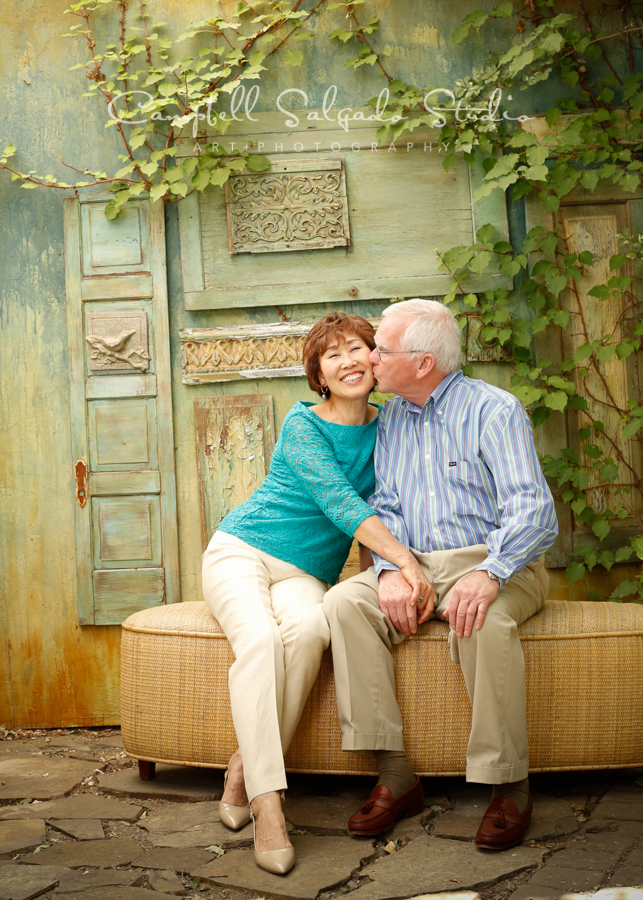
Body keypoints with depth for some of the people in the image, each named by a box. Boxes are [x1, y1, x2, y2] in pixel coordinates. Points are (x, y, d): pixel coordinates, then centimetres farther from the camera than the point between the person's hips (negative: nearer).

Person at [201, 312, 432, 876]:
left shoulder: (385, 428, 7)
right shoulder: (302, 425, -7)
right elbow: (339, 501, -21)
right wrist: (405, 559, -32)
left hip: (306, 574, 3)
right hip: (241, 551, -3)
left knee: (309, 630, -35)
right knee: (259, 638, -35)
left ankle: (246, 769, -24)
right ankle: (268, 805, -36)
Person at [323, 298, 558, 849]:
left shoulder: (494, 409, -6)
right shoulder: (390, 419, 14)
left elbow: (533, 512, -15)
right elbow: (384, 508, 9)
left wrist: (489, 574, -34)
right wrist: (390, 569, -13)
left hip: (494, 562, -5)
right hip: (415, 564, 5)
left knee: (484, 619, -38)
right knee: (345, 602, -23)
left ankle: (510, 784, -21)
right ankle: (397, 773, -19)